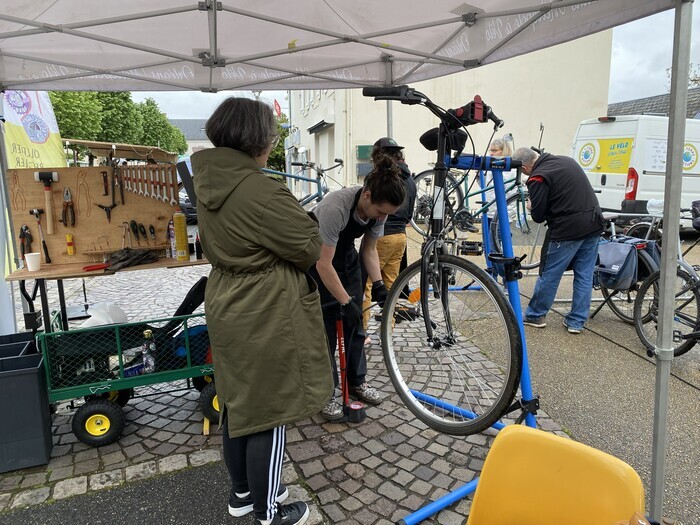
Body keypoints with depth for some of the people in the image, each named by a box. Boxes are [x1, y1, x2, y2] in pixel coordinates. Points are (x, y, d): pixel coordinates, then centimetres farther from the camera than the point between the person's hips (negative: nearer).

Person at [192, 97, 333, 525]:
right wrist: (304, 223, 5)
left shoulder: (209, 184, 3)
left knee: (238, 403, 21)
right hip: (266, 317, -9)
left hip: (227, 309, 9)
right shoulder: (261, 192, -25)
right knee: (267, 413, 7)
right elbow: (310, 248, -16)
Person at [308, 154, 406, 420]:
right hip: (316, 256, -6)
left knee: (354, 319, 5)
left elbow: (369, 249, -3)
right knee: (326, 321, -6)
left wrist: (377, 284, -16)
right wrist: (346, 302, -33)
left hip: (345, 251, 6)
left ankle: (356, 381, 20)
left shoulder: (378, 209, -17)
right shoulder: (335, 208, -38)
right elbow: (324, 264, -34)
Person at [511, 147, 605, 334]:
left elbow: (538, 216, -10)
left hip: (569, 230, -8)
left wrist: (531, 207, 11)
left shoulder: (538, 178, -12)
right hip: (594, 225, 8)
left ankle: (534, 316, 19)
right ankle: (576, 322, 18)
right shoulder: (566, 160, 13)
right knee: (584, 276, 11)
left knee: (550, 275, 6)